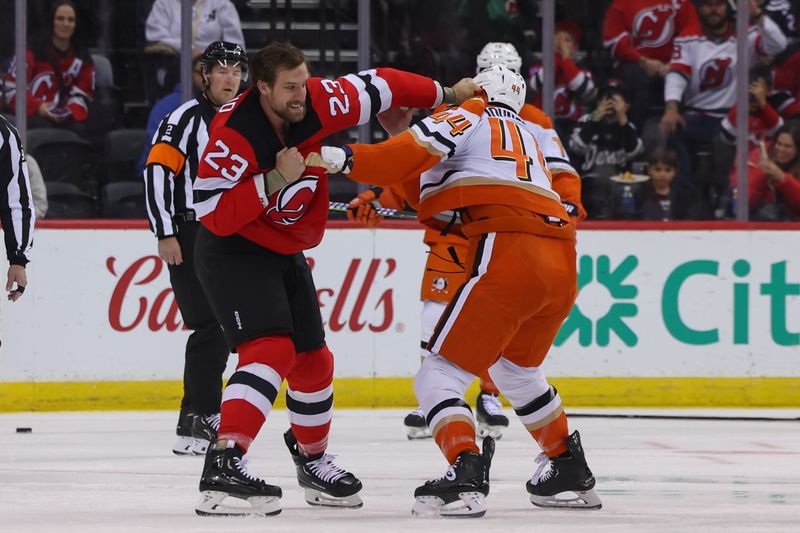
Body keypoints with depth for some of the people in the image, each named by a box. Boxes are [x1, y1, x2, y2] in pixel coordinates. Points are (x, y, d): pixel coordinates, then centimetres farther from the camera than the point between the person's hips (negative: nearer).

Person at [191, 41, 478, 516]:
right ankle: (223, 465, -36)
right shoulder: (233, 134, -28)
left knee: (313, 360, 16)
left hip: (286, 254, 8)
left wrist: (445, 95, 4)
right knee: (272, 350, -26)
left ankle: (313, 459, 38)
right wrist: (277, 179, -34)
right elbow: (215, 215, -31)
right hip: (233, 252, -8)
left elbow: (376, 88, 1)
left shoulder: (316, 102, -12)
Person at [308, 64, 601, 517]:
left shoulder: (470, 116, 12)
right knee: (516, 369, 32)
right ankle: (570, 469, 37)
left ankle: (467, 474, -26)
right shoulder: (528, 136, 34)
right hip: (563, 264, 8)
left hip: (510, 257, -8)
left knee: (442, 374, -6)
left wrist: (342, 158, -13)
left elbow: (414, 152, -9)